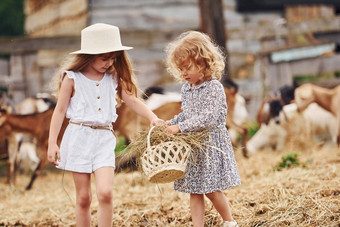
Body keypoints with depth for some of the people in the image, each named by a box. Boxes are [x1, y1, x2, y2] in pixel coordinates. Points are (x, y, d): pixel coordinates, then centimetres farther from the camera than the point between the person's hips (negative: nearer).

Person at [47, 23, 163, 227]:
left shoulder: (113, 78, 6)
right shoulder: (72, 78, -3)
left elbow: (131, 99, 5)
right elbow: (60, 111, 0)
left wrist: (152, 117, -12)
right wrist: (52, 143, -4)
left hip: (104, 138, 2)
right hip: (79, 136, -2)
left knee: (105, 193, -15)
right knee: (83, 197, 3)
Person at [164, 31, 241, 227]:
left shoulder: (214, 87, -15)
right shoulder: (187, 88, 7)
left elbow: (208, 117, -25)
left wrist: (180, 127, -28)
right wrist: (171, 123, 0)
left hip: (211, 144, -7)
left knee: (211, 189, 1)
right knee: (194, 191, 7)